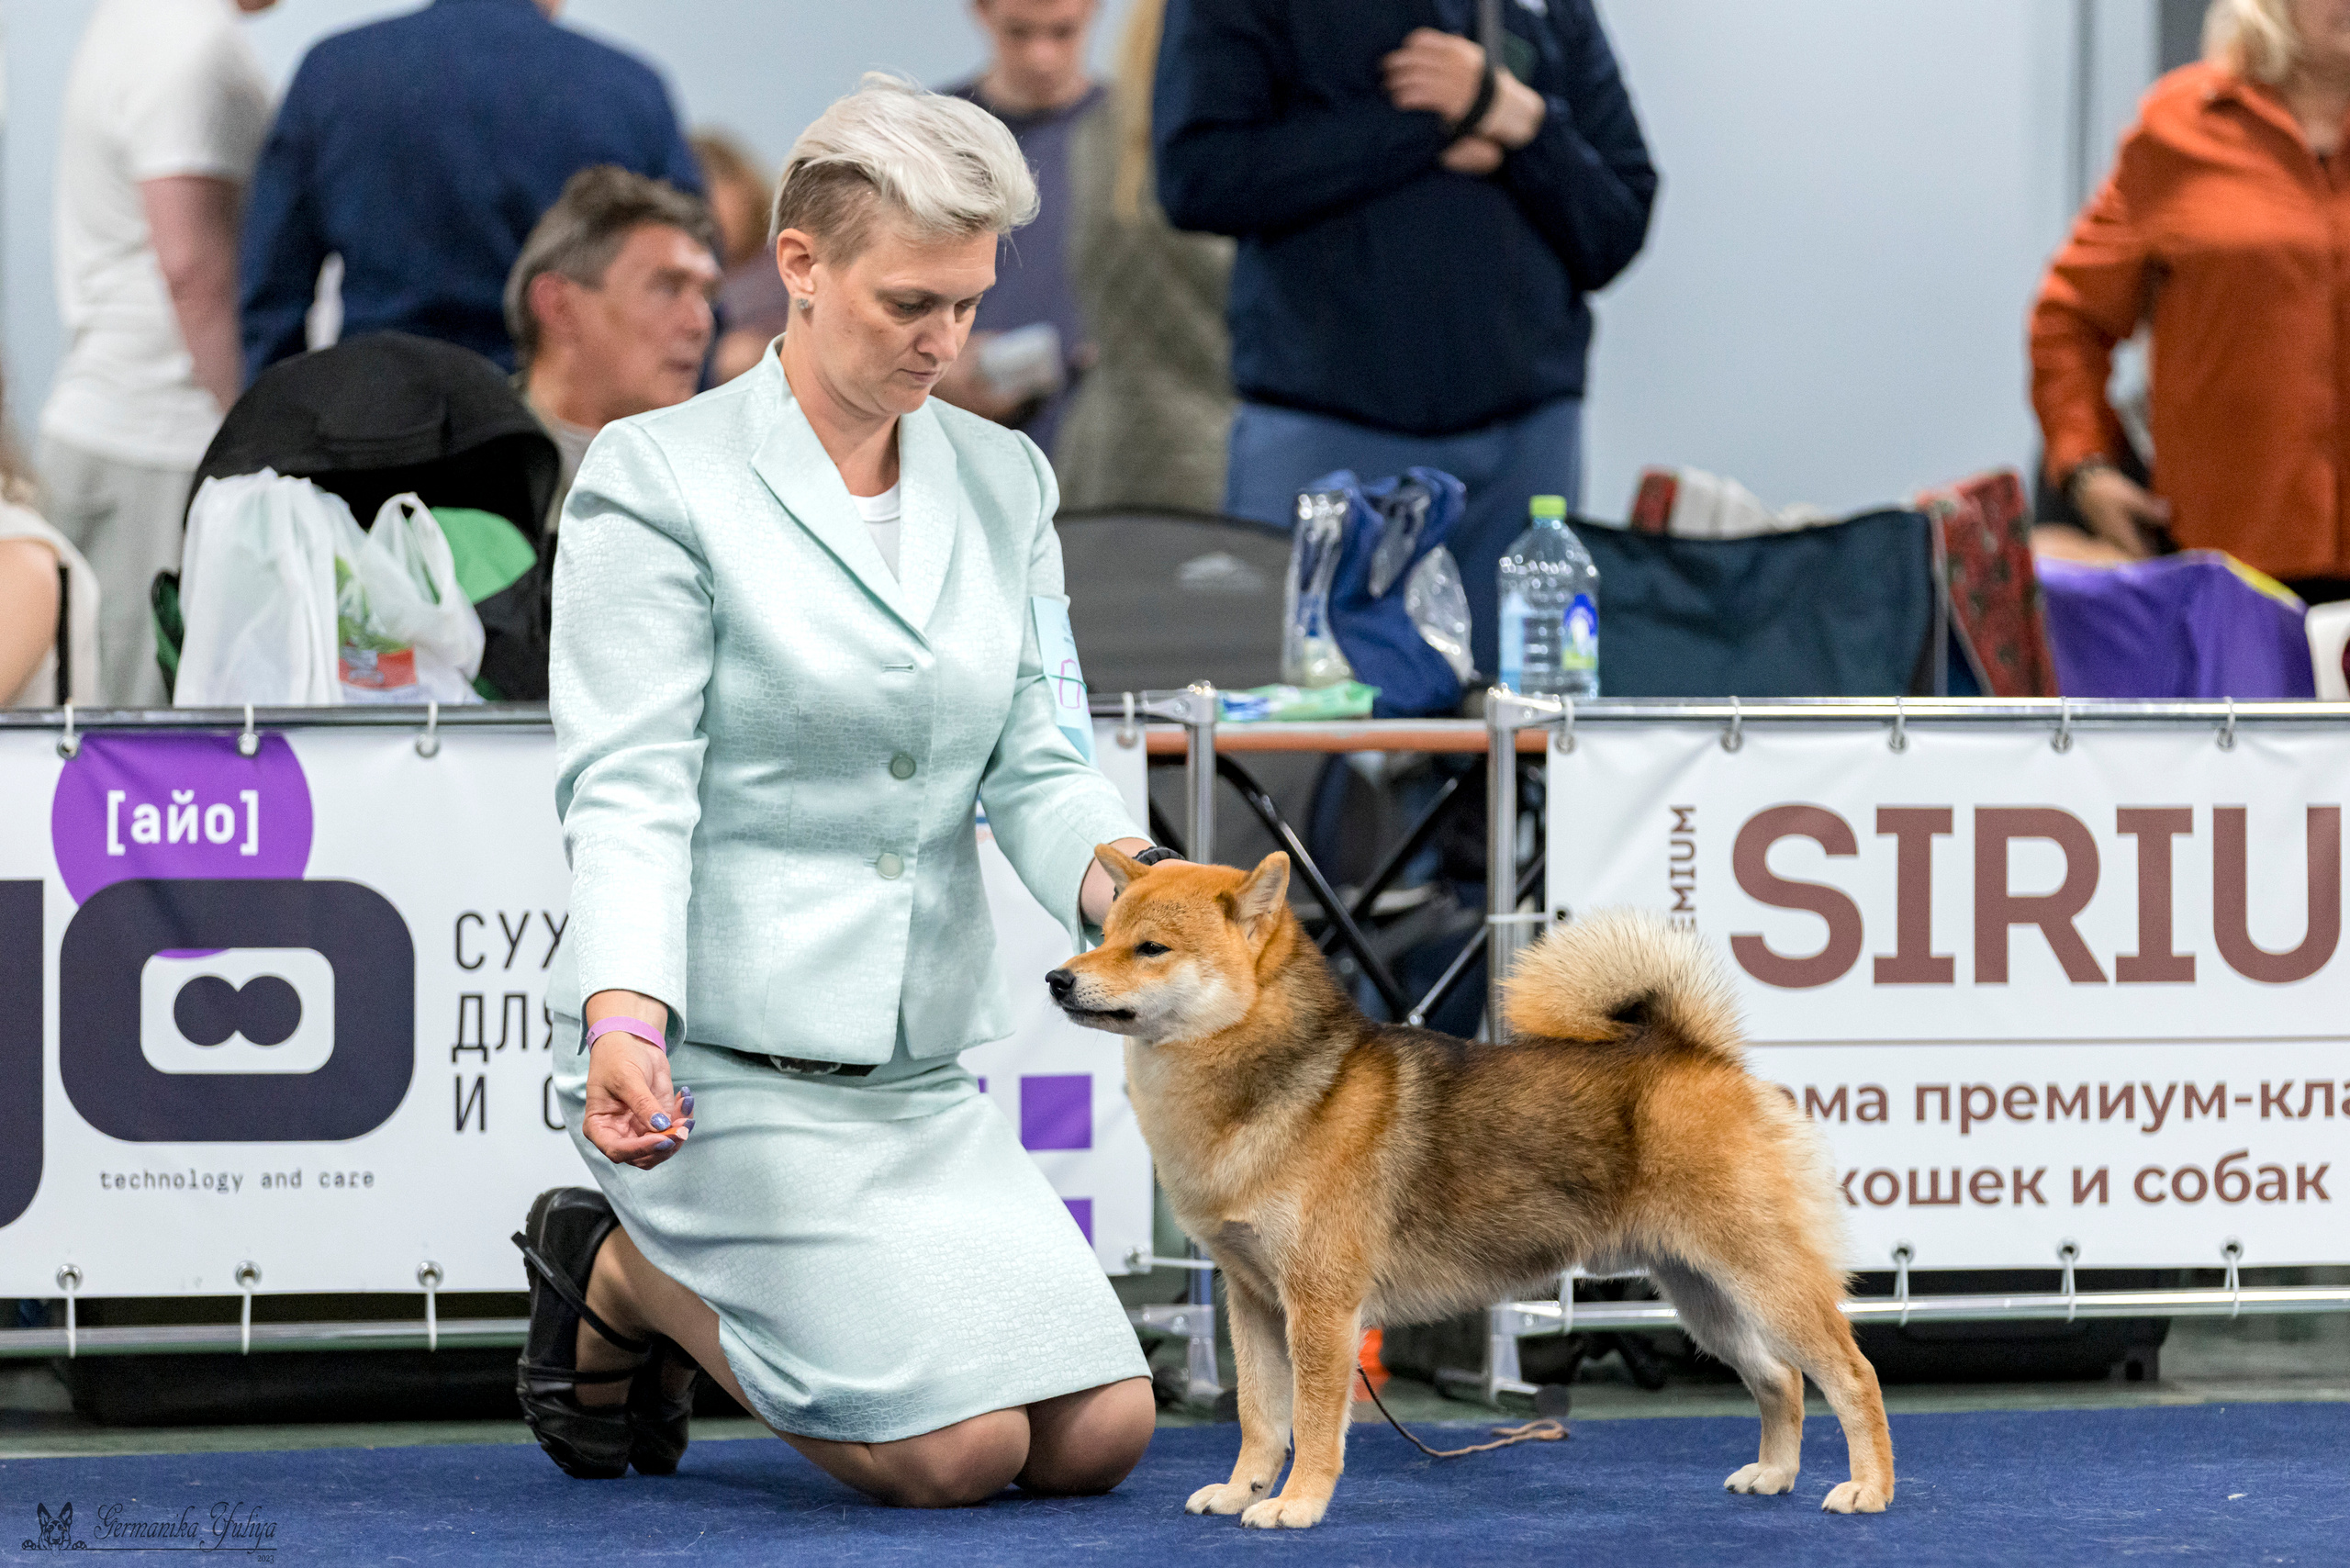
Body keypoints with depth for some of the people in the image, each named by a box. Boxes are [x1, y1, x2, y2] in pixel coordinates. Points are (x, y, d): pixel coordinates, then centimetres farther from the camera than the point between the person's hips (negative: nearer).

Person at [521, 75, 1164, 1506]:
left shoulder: (1005, 481, 12)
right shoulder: (661, 479, -7)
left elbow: (1033, 765, 6)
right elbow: (631, 795, -13)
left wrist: (1128, 885, -17)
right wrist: (624, 1023, -29)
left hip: (929, 1069, 7)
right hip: (722, 1064, -7)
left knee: (1102, 1433, -4)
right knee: (958, 1450, -18)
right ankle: (621, 1274, 9)